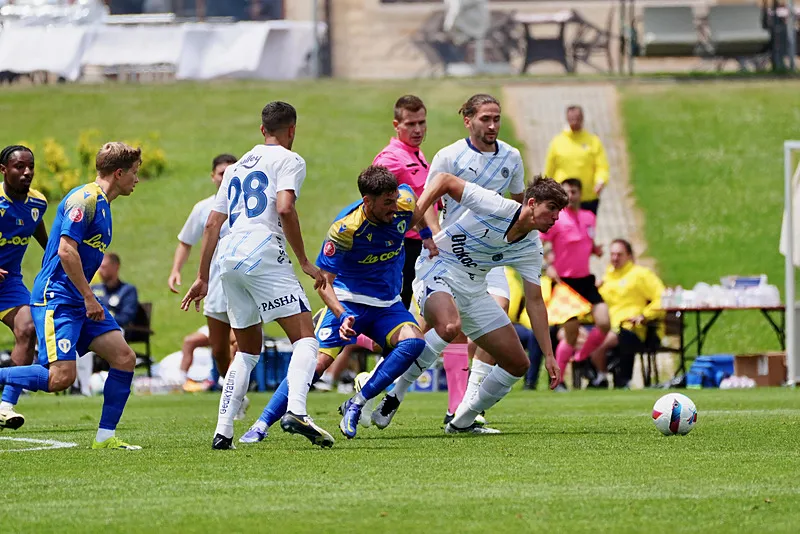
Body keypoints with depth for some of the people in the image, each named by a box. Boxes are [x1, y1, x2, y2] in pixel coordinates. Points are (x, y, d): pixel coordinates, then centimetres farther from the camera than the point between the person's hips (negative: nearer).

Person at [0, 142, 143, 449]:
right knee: (62, 376, -20)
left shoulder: (101, 204, 18)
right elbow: (66, 251, -21)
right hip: (56, 297, -10)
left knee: (124, 357, -2)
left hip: (80, 300, 10)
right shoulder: (85, 199, -13)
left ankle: (105, 436, 2)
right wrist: (89, 299, -18)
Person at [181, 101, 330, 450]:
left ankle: (223, 431, 9)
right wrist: (305, 263, -6)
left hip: (228, 260, 7)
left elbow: (212, 224, 24)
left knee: (248, 349, 18)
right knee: (305, 337, -8)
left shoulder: (237, 168, 27)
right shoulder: (289, 160, 6)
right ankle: (296, 411, -31)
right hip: (263, 254, -7)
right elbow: (285, 208, -11)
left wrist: (203, 278, 27)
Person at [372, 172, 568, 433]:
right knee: (449, 325, -41)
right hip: (438, 271, -7)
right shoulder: (497, 207, -18)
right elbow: (445, 180, -12)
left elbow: (534, 301, 5)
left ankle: (462, 421, 19)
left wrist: (549, 355, 1)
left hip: (473, 290, 7)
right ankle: (392, 395, -26)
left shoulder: (531, 249, 1)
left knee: (517, 364, 2)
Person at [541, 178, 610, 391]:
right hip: (565, 281, -5)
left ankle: (581, 358, 13)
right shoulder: (556, 220, -10)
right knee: (571, 332, -6)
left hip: (586, 279, 5)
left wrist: (595, 250, 0)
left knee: (604, 323, -11)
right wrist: (548, 267, -25)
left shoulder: (589, 218, 9)